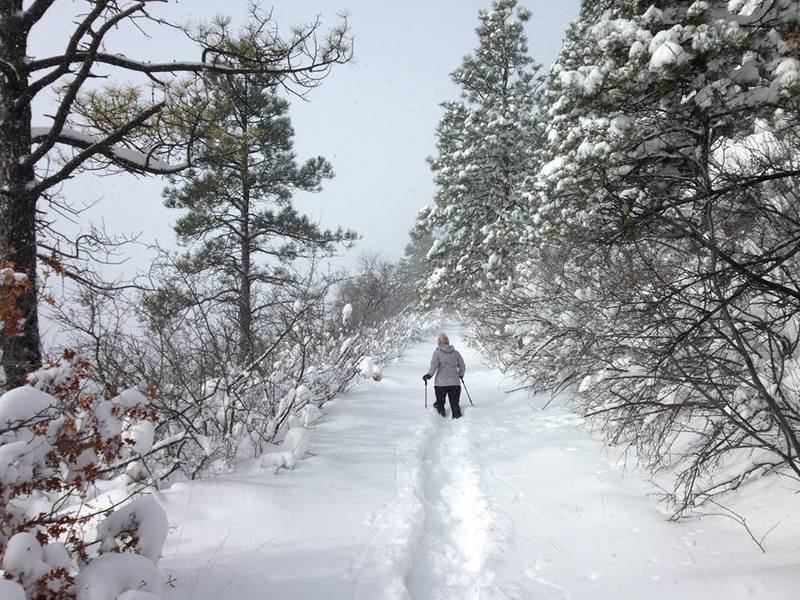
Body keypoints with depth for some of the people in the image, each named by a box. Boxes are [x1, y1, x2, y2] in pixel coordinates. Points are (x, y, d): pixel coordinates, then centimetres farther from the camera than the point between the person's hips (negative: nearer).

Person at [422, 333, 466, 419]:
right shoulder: (456, 353, 7)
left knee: (440, 402, 18)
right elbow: (462, 366, 12)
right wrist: (461, 375, 28)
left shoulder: (437, 352, -2)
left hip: (441, 383, -2)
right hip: (455, 383, 2)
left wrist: (429, 375, -3)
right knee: (455, 404, 4)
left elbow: (434, 366, -14)